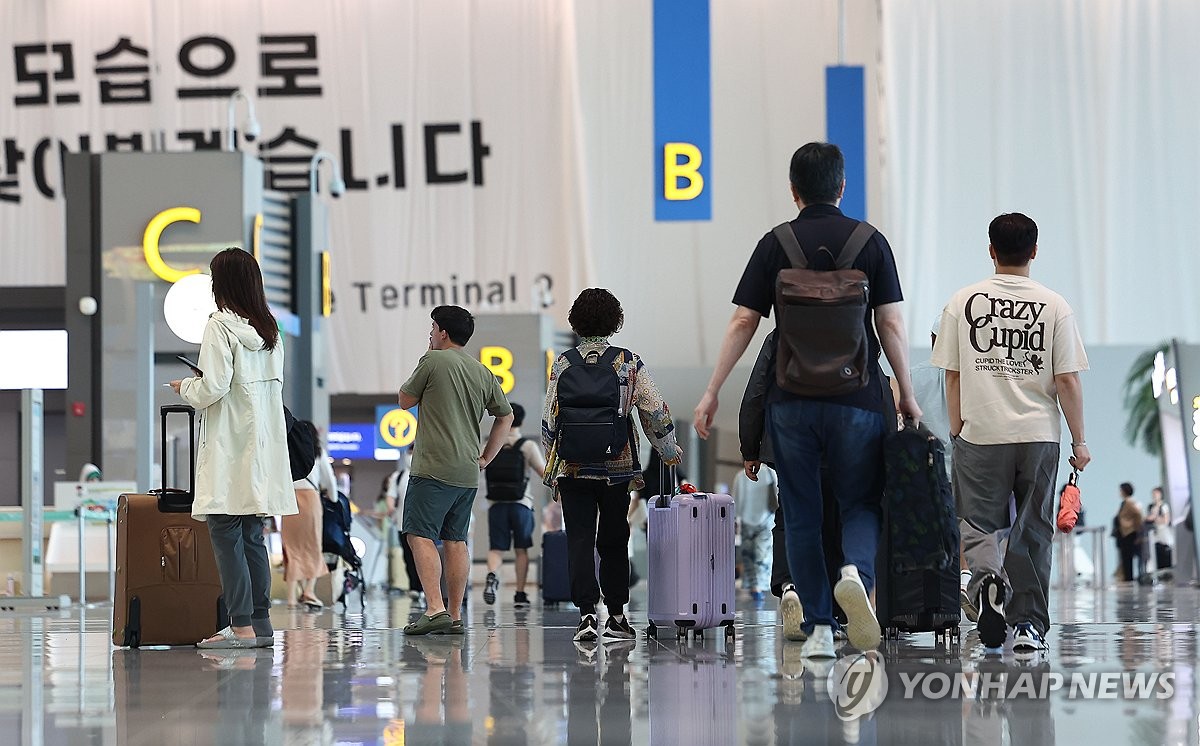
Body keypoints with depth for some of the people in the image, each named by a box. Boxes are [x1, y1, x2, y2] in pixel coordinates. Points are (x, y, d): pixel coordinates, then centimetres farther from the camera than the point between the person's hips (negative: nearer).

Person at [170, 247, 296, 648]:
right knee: (252, 537, 11)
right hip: (264, 447, 8)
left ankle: (242, 626, -9)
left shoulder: (221, 326, -10)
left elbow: (212, 389, -17)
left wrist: (185, 386, 5)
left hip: (230, 450, -8)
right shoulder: (269, 330, 12)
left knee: (226, 536, -5)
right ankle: (261, 623, 12)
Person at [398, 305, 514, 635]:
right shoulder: (483, 373, 14)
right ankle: (454, 617, 10)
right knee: (455, 540, 10)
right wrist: (485, 457, 21)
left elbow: (405, 401, 4)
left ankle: (435, 609, -22)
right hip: (468, 473, 7)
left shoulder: (433, 361, -6)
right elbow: (506, 416, 20)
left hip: (434, 469, -7)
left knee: (421, 535, -9)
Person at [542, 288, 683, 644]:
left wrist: (551, 470, 13)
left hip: (573, 467, -1)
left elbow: (550, 419, 3)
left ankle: (586, 614, -13)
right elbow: (655, 413, 4)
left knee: (579, 541, -1)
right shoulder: (630, 363, -1)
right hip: (618, 467, 1)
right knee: (614, 541, 12)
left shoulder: (563, 364, -1)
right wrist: (669, 451, 21)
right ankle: (616, 617, 16)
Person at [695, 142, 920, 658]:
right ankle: (857, 572, -20)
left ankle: (819, 629, 6)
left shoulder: (775, 245, 3)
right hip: (857, 398, 0)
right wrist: (906, 395, 7)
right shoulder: (870, 242, 2)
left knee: (801, 515, 9)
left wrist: (712, 392, 4)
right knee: (861, 503, 11)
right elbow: (891, 324, -1)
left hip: (791, 399, 1)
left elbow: (743, 323, -1)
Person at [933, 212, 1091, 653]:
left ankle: (988, 579, -21)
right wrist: (1079, 441, 6)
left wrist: (957, 433, 14)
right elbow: (1067, 381, -2)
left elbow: (952, 376, 4)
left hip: (981, 435, 0)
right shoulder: (1054, 306, -1)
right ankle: (1029, 625, 8)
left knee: (978, 523, 8)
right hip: (1039, 435, 0)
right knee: (1033, 531, 9)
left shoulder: (964, 302, 1)